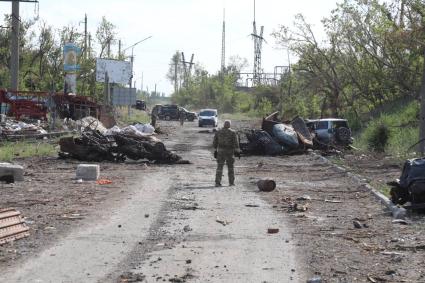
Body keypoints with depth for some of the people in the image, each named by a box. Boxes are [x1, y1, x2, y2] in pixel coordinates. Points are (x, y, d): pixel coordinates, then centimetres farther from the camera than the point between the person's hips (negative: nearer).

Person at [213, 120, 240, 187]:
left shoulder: (218, 132, 4)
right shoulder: (232, 132, -5)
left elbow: (215, 142, 6)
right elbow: (236, 143, -10)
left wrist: (215, 151, 12)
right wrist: (238, 151, -7)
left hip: (220, 151, 2)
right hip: (229, 152, -2)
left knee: (219, 167, 2)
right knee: (230, 167, 12)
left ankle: (217, 183, -6)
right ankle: (231, 182, 14)